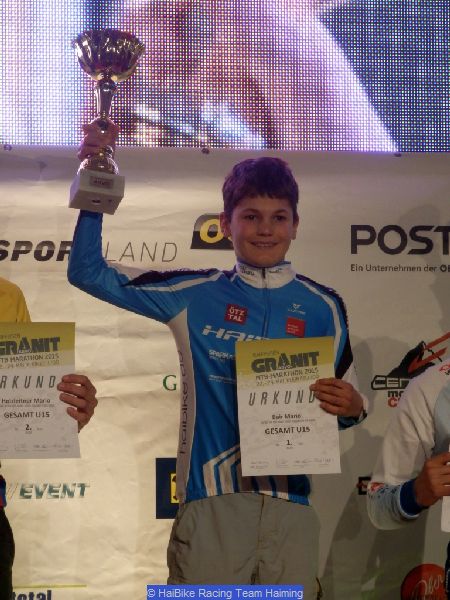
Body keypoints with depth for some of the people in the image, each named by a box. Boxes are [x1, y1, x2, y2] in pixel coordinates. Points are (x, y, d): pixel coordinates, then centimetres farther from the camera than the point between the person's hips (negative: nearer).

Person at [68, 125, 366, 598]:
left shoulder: (322, 306, 6)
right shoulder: (194, 295, 4)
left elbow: (344, 400, 13)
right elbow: (88, 273, 4)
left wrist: (350, 408, -11)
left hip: (290, 506, 1)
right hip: (210, 501, -1)